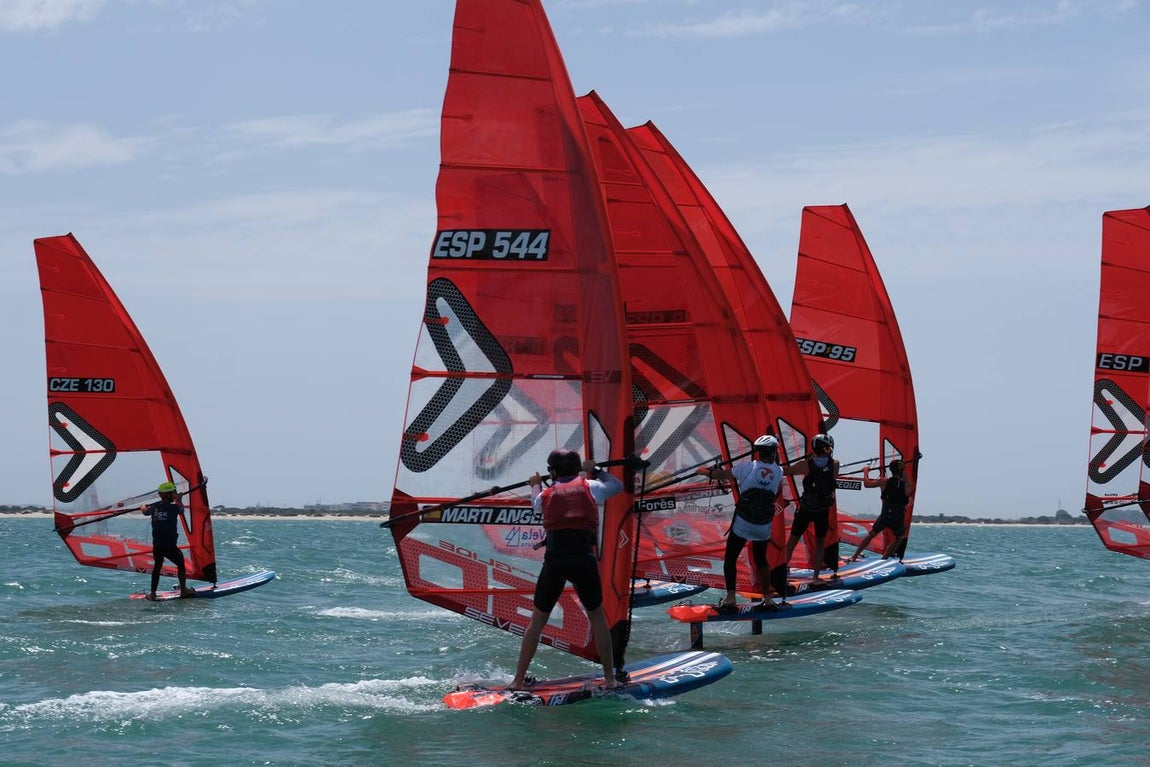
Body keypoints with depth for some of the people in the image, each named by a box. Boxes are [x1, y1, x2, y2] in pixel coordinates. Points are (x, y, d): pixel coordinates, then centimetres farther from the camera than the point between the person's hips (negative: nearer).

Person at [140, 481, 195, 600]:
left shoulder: (154, 507, 3)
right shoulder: (174, 507, -10)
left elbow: (145, 511, 26)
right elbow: (181, 509, 13)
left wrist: (144, 506, 49)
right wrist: (177, 500, 30)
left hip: (156, 545, 4)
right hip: (170, 545, -4)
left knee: (157, 566, 18)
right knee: (181, 564, 15)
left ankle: (152, 593, 17)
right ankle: (183, 589, 17)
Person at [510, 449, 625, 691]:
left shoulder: (546, 494, 15)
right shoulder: (588, 487, 11)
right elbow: (618, 485, 28)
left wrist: (535, 485, 59)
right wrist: (595, 470, 42)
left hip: (553, 560, 1)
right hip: (583, 558, -1)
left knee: (537, 621, 12)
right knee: (597, 618, 15)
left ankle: (518, 681, 12)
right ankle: (610, 679, 14)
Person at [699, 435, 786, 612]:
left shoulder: (748, 467, -8)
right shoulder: (778, 472, -2)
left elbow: (722, 474, 4)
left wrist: (704, 471, 23)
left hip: (743, 523, -3)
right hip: (764, 526, 3)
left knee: (730, 559, 7)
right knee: (760, 559, 21)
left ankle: (730, 600, -2)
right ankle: (767, 599, 19)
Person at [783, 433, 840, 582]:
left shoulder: (806, 465, -15)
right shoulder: (834, 465, -11)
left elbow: (784, 471, -9)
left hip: (806, 508, -1)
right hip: (823, 510, 1)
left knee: (793, 538, 12)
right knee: (819, 542, 14)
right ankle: (816, 575, 11)